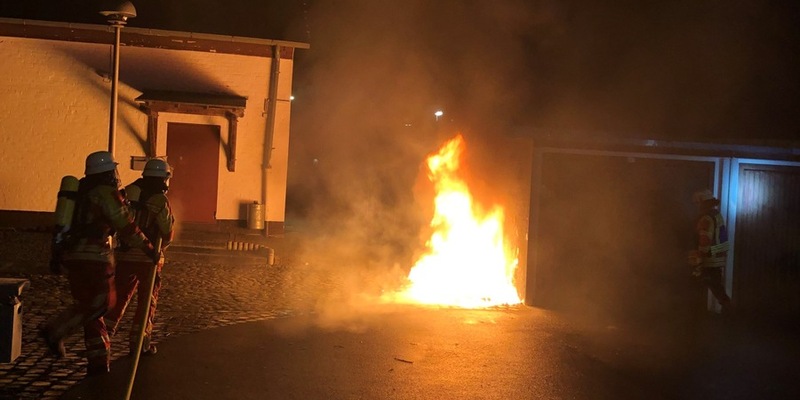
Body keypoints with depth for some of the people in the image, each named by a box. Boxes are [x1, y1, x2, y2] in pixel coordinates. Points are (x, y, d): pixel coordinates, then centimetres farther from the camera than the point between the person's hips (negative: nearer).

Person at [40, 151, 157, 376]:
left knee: (88, 305, 10)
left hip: (72, 256, 9)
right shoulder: (107, 193, -6)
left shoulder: (82, 192, 19)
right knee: (102, 301, -5)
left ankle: (98, 362, 10)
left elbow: (68, 225, 25)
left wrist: (59, 255, 32)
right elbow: (125, 226, -8)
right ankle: (54, 331, -11)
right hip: (93, 256, -9)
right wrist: (148, 247, -2)